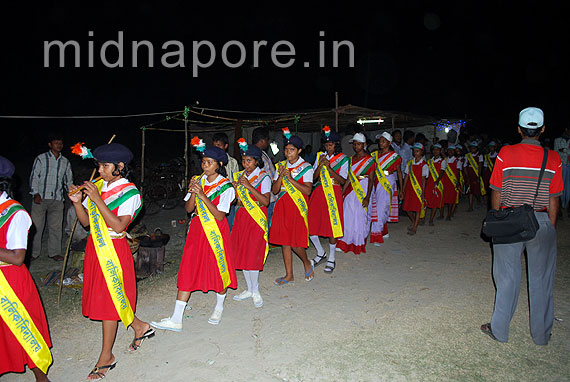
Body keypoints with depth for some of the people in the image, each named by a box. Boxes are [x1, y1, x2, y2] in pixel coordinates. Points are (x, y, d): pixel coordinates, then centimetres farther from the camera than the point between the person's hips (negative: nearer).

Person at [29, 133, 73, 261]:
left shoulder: (65, 162, 13)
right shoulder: (41, 158, 4)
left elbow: (68, 180, 17)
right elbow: (34, 177, 1)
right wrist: (36, 194, -9)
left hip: (57, 199, 2)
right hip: (40, 198, -2)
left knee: (56, 227, 4)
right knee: (36, 226, 2)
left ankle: (54, 252, 14)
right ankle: (34, 252, 15)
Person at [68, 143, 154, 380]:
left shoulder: (129, 193, -12)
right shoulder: (98, 186, 5)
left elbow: (119, 227, -23)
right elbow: (86, 222, 7)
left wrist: (97, 200, -25)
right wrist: (77, 202, -10)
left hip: (114, 250, -7)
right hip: (95, 247, 7)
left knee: (109, 298, 1)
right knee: (100, 296, 15)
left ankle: (106, 357, 17)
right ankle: (139, 327, 34)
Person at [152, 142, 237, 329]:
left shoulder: (226, 187, -10)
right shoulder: (199, 180, 5)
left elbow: (220, 216, -17)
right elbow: (188, 209, 3)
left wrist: (203, 196, -24)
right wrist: (193, 193, -15)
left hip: (216, 232, -4)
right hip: (197, 229, 4)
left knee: (218, 268, 8)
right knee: (188, 270, 3)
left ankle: (219, 308, 34)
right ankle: (176, 319, 6)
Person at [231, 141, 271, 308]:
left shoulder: (264, 177, -6)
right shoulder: (240, 176, 10)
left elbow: (266, 201, -18)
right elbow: (238, 201, 13)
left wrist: (249, 186, -23)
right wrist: (234, 187, -6)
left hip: (257, 219, -6)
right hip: (241, 217, 6)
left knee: (253, 255, -7)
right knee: (241, 254, 7)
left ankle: (256, 292, 9)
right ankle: (249, 289, 22)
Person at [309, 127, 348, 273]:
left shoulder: (343, 159, 0)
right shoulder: (320, 156, 10)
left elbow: (342, 180, -9)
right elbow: (314, 177, 6)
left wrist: (329, 168, -17)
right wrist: (320, 165, -11)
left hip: (333, 193, -4)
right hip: (318, 192, 4)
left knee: (331, 225, -1)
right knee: (311, 225, 1)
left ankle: (331, 259, 16)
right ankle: (321, 254, 24)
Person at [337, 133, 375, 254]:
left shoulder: (370, 160, -4)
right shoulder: (350, 159, 12)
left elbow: (371, 179, -10)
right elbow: (347, 178, 13)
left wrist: (367, 197, -17)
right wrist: (342, 192, 8)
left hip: (363, 190, -4)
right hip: (351, 190, 5)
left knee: (360, 216, 0)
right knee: (348, 215, 4)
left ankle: (359, 244, 14)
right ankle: (345, 243, 15)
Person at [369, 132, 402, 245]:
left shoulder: (394, 156, 0)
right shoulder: (375, 154, 10)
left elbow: (399, 172, 5)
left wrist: (401, 188, 5)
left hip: (388, 183, -4)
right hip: (376, 183, 4)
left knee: (382, 207, -9)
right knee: (375, 206, 6)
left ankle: (377, 235, -6)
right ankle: (384, 231, 24)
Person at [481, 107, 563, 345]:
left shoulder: (506, 154, -7)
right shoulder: (553, 159, -3)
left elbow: (497, 193, -3)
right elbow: (554, 200, 0)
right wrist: (551, 227, 11)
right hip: (542, 222, 1)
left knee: (508, 277, 9)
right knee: (541, 278, 15)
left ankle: (499, 330, 20)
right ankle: (541, 334, 29)